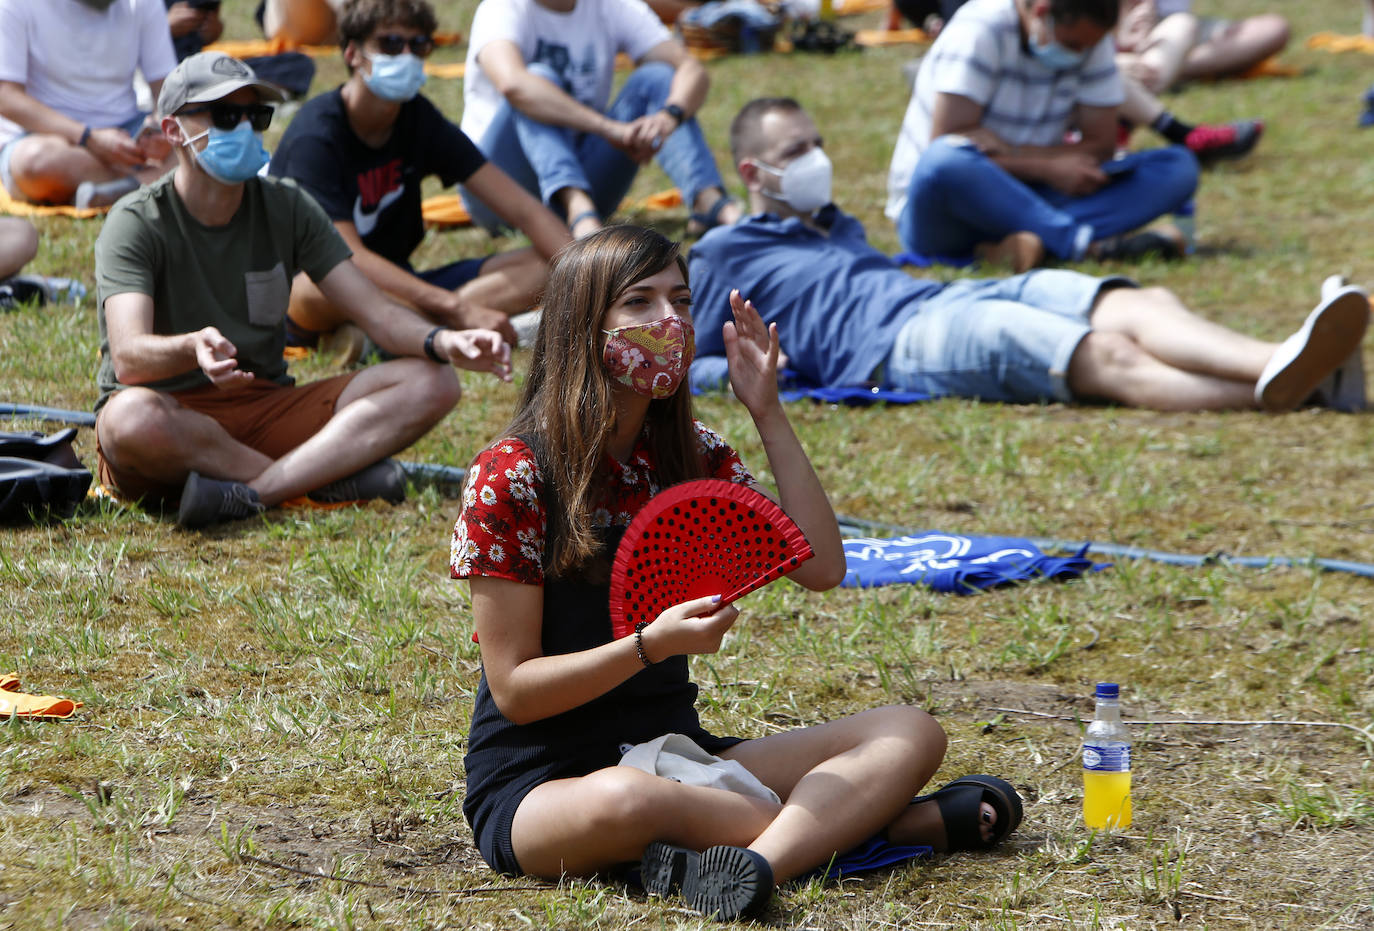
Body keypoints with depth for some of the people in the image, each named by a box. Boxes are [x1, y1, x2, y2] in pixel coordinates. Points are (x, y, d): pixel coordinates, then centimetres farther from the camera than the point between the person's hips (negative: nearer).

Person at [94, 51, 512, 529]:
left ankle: (252, 491, -32)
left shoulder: (287, 208, 6)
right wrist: (193, 348, -48)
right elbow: (128, 356, -25)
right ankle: (333, 475, -25)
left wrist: (442, 342, -23)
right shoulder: (137, 222, -9)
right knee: (132, 417, -41)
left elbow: (377, 314, 0)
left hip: (267, 409, 5)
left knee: (431, 382, -14)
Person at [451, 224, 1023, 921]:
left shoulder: (693, 456, 9)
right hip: (538, 783, -7)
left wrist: (767, 413, -6)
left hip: (676, 751, 7)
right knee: (625, 800, -43)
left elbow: (820, 568, -2)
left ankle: (758, 861, -37)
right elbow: (515, 690, -12)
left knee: (910, 733, -9)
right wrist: (652, 644, -26)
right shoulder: (511, 476, -11)